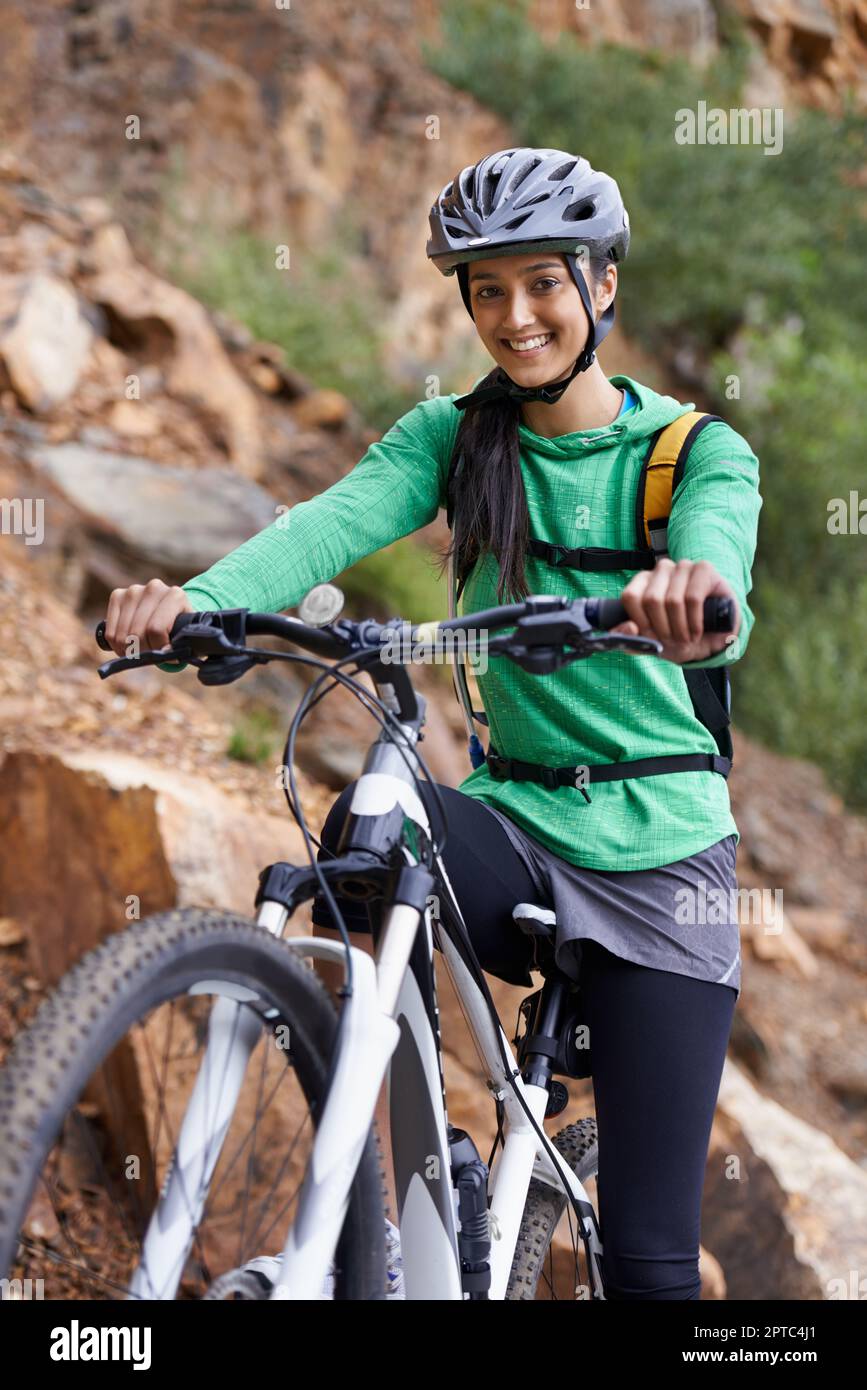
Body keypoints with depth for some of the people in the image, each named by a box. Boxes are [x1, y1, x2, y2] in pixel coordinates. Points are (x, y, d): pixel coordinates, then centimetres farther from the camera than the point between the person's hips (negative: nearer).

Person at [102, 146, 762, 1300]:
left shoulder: (699, 450, -4)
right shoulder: (455, 437, 3)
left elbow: (720, 553, -27)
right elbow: (339, 521, -16)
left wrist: (696, 595, -54)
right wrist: (200, 596, -37)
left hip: (659, 858, -2)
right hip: (518, 824, 2)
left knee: (647, 1257, -5)